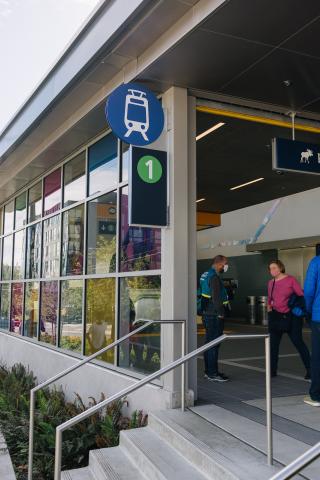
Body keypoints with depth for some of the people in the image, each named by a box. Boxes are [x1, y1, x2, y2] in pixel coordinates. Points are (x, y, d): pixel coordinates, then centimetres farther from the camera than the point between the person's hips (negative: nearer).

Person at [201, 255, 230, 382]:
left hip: (207, 314, 10)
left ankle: (208, 371, 23)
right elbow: (216, 297, -22)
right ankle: (212, 373, -1)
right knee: (214, 344, -5)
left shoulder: (205, 275, 14)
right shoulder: (214, 277, -17)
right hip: (215, 316, -10)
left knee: (209, 343, 15)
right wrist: (221, 313, -17)